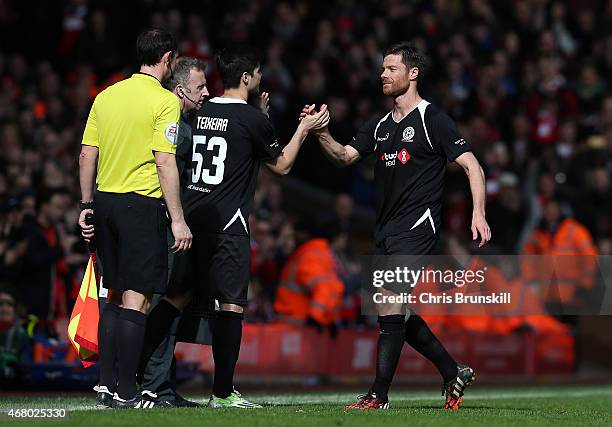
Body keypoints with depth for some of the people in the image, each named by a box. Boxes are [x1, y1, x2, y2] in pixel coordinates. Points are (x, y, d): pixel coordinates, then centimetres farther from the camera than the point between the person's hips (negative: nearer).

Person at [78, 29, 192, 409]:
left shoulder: (105, 96, 10)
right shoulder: (165, 100, -8)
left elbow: (87, 155, 10)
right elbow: (165, 162, -14)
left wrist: (87, 205, 18)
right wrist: (178, 219, -12)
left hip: (104, 202, 7)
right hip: (142, 204, -7)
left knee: (115, 296, 15)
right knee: (136, 299, -5)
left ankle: (107, 384, 16)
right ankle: (126, 392, -6)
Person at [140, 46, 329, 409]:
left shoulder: (202, 113, 11)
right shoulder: (252, 119, -8)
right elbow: (282, 165, 7)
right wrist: (304, 129, 17)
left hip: (192, 216, 7)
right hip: (227, 224, -7)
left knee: (177, 297, 12)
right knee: (232, 304, -2)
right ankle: (223, 393, -2)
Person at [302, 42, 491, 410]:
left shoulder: (433, 120, -5)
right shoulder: (379, 126, 17)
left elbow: (472, 166, -8)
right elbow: (345, 156, 9)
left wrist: (478, 213, -19)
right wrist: (321, 133, -9)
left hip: (417, 228, -8)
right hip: (386, 232, 8)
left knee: (391, 308, -15)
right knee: (400, 316, 9)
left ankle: (378, 396, -14)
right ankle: (454, 375, 23)